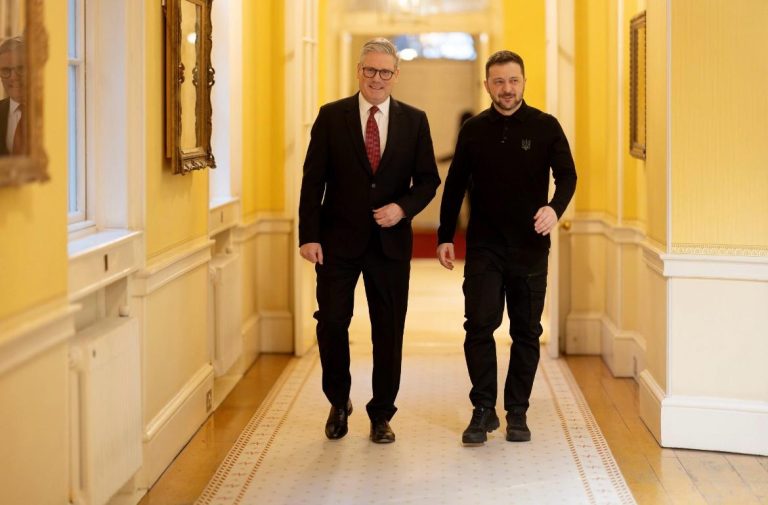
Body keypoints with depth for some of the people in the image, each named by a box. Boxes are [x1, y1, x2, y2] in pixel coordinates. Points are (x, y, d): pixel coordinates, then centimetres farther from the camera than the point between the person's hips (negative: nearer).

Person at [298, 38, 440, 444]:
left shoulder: (414, 121, 5)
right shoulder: (331, 116, 1)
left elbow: (428, 179, 7)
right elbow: (313, 180, -1)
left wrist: (403, 208, -13)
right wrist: (308, 236, -9)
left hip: (390, 242, 1)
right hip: (338, 240, -1)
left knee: (388, 331, 5)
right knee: (332, 323, -1)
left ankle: (381, 415, 18)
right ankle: (338, 402, 23)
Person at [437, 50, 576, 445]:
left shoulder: (546, 127, 1)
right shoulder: (474, 130, 6)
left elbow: (567, 175, -2)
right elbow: (454, 186, 10)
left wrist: (555, 208, -23)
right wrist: (445, 237, 6)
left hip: (530, 248, 0)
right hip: (483, 247, 1)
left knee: (526, 332, 5)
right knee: (478, 327, -7)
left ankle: (517, 412, 15)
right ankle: (483, 410, 3)